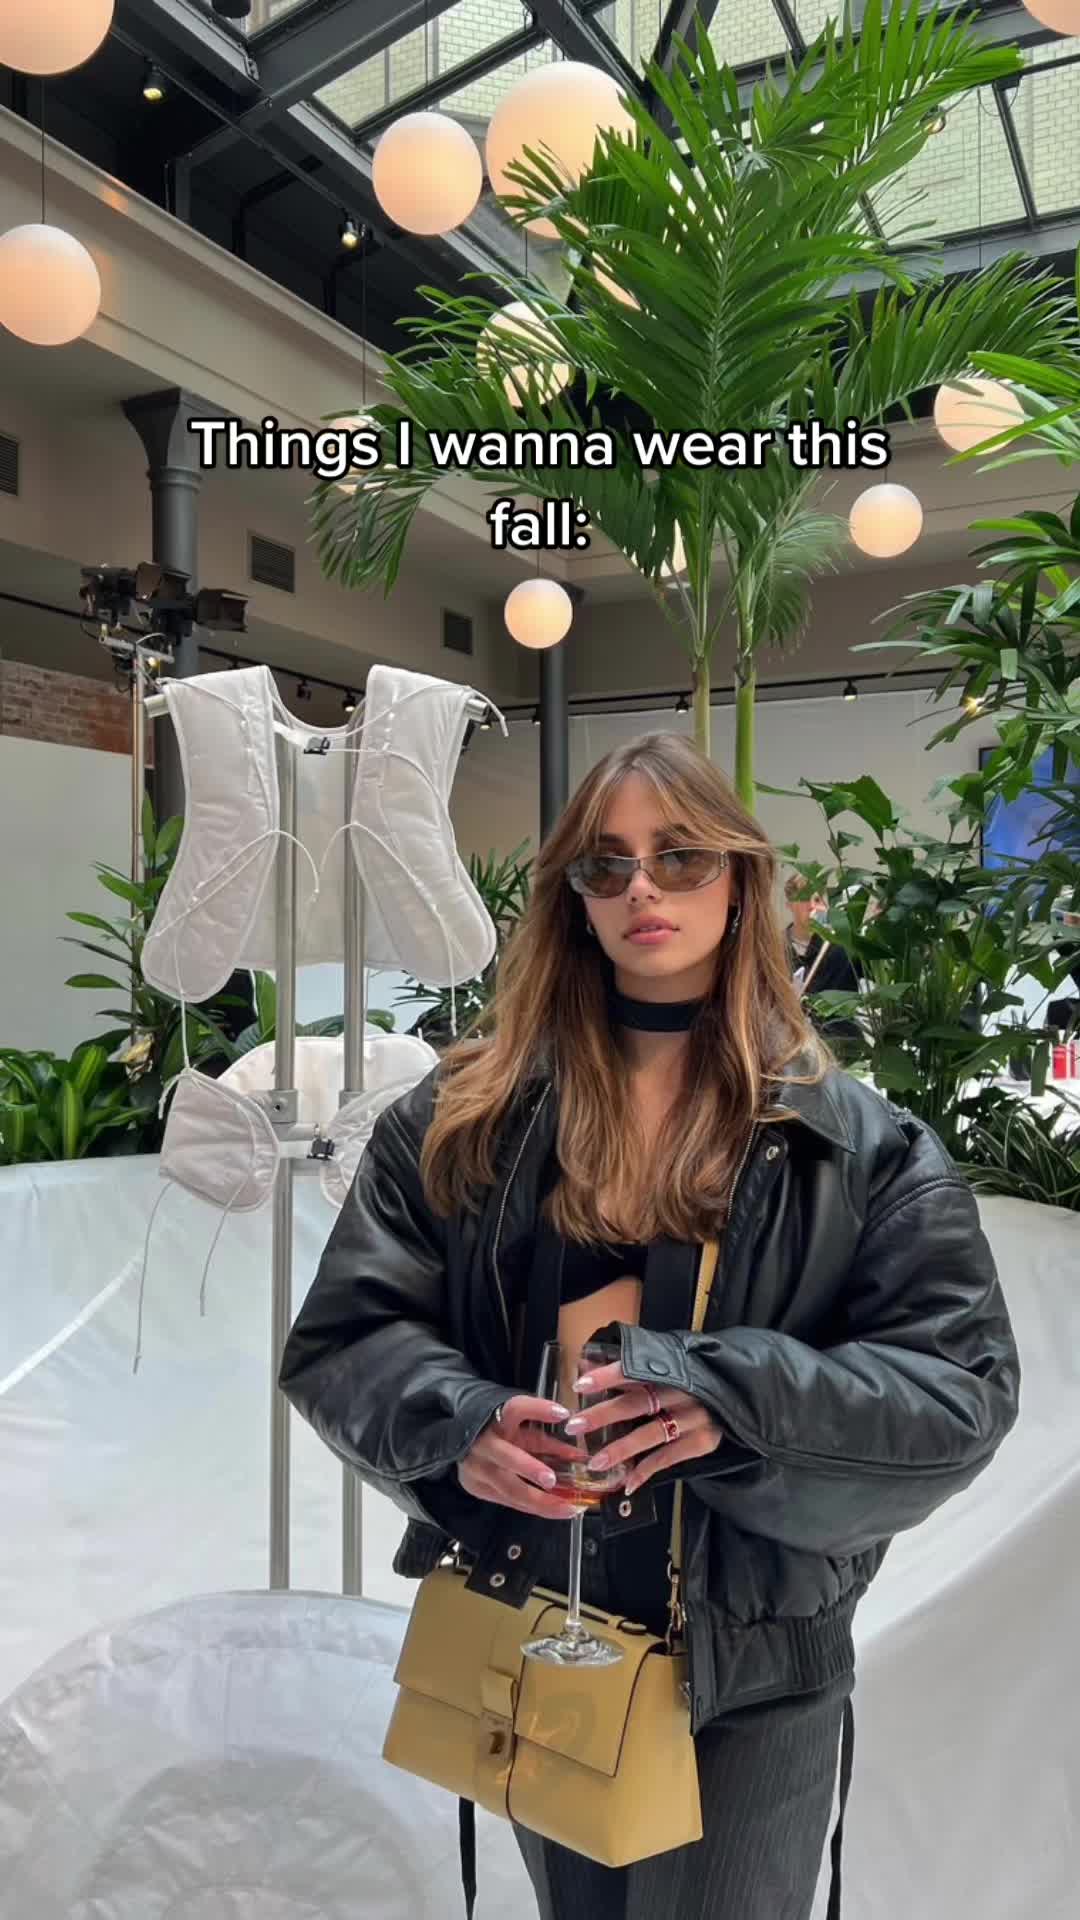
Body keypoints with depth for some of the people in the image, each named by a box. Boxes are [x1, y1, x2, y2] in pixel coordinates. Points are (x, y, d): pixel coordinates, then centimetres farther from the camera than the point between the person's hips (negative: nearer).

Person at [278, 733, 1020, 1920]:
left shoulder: (857, 1144, -8)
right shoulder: (464, 1115, -4)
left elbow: (966, 1385, -12)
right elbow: (342, 1334, -3)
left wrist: (732, 1399, -28)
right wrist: (457, 1421, -24)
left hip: (755, 1660, -2)